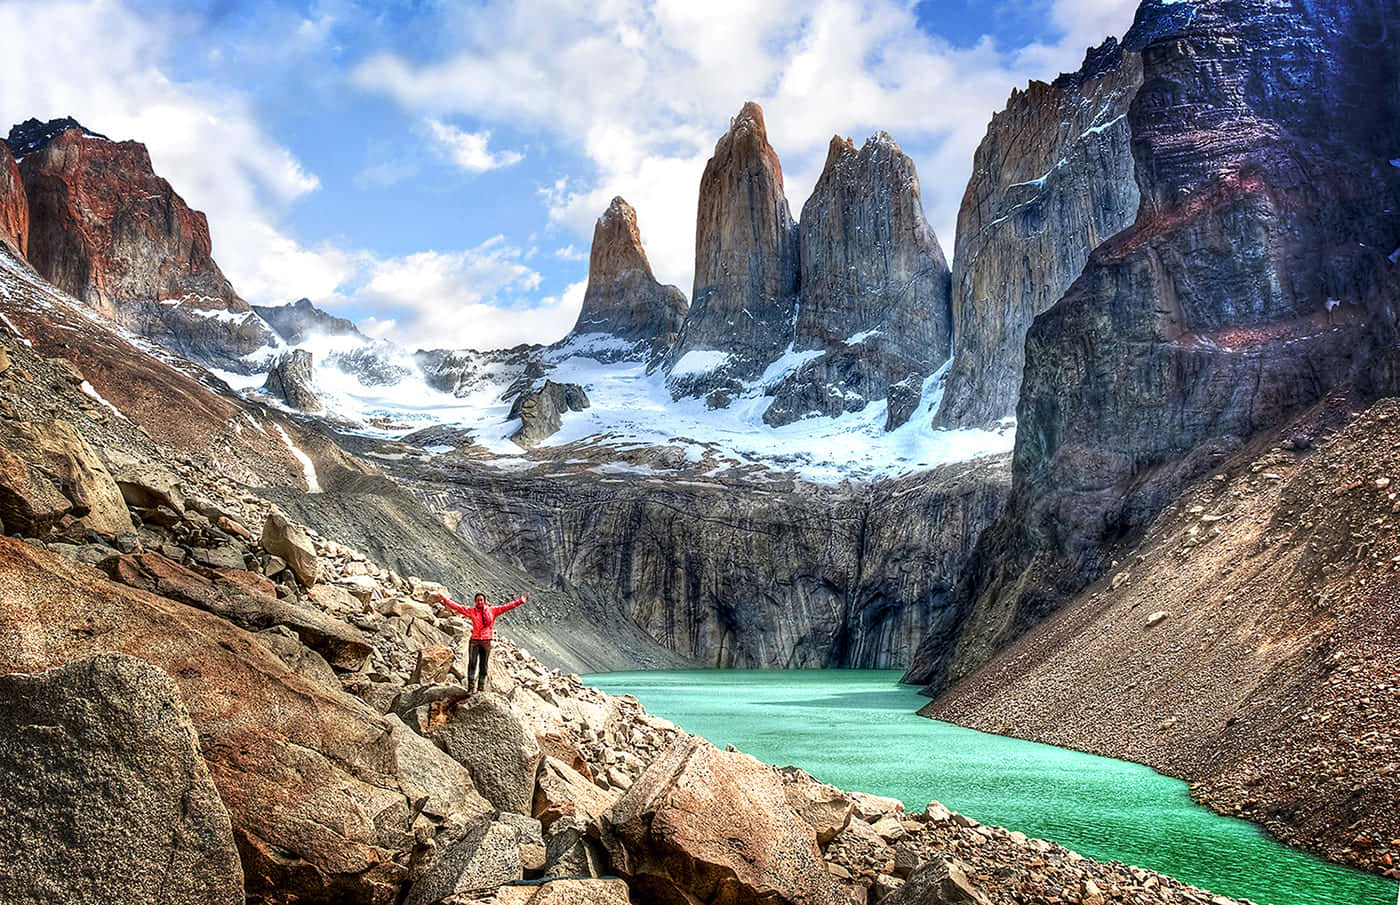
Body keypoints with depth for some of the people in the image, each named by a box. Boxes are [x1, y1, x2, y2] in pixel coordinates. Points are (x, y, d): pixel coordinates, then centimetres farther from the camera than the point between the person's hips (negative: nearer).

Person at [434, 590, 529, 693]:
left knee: (484, 666, 5)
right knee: (472, 663, -13)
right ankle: (471, 685, -13)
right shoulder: (471, 611, 4)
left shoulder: (492, 610, 3)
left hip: (487, 641, 1)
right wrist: (445, 599, -4)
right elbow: (457, 606, 2)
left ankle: (481, 686, 15)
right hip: (475, 641, -1)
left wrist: (520, 601, -6)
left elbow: (506, 607, 1)